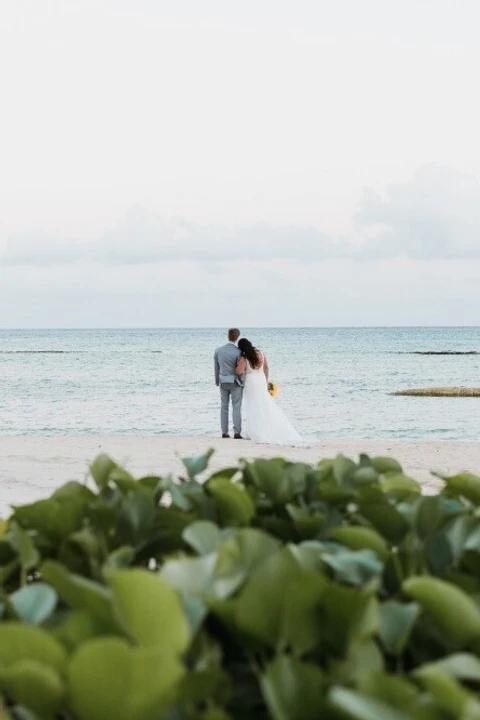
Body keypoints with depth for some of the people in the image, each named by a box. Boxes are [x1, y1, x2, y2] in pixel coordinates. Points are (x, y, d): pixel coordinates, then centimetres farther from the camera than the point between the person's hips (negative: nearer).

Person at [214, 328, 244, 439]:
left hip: (223, 383, 4)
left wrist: (217, 382, 16)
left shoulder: (218, 350, -2)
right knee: (236, 408, 0)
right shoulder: (238, 352, -15)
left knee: (224, 407, 10)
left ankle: (224, 432, 9)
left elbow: (216, 368, 5)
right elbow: (240, 370, -11)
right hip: (235, 383, -3)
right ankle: (237, 432, -6)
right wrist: (241, 382, 3)